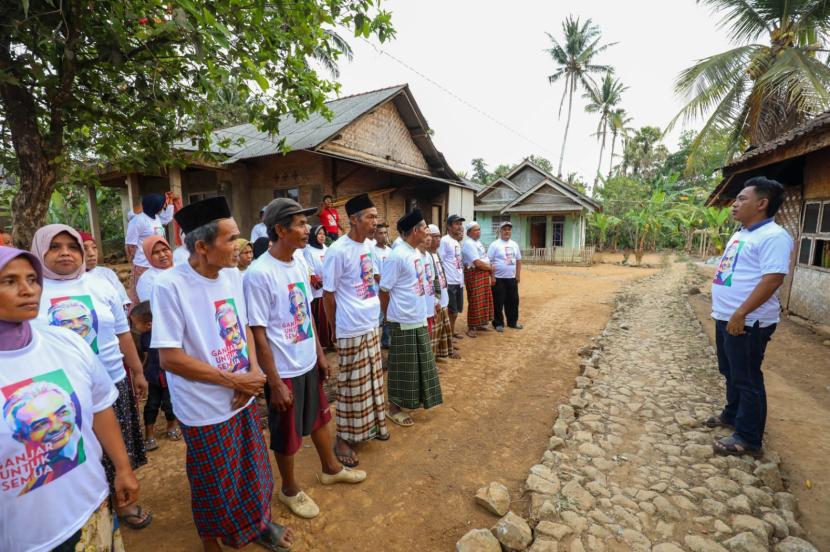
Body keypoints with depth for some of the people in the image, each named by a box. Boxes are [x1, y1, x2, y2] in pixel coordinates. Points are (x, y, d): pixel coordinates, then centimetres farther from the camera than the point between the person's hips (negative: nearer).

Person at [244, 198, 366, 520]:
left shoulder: (299, 265, 1)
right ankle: (290, 490, 39)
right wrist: (275, 383, -17)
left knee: (319, 418, 24)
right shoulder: (259, 274, -22)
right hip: (284, 371, -7)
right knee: (287, 434, 14)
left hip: (308, 363, 7)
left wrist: (320, 354, 13)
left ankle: (331, 468, 48)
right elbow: (258, 334, -19)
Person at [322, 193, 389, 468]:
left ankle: (372, 425, 37)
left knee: (372, 380, 18)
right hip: (351, 330, -7)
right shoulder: (338, 251, -18)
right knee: (351, 385, 5)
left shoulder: (368, 246, 5)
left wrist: (375, 311, 14)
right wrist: (334, 330, -3)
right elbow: (328, 294, -12)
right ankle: (344, 438, 23)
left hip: (372, 325, 8)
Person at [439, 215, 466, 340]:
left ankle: (452, 331, 31)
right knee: (450, 311, -1)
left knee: (456, 310, 17)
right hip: (449, 282, -8)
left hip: (459, 281, 8)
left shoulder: (457, 242, 14)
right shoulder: (444, 241, -13)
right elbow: (439, 262, -16)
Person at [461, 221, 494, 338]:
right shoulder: (468, 244, -15)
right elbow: (478, 263, -22)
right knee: (475, 302, -6)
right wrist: (490, 268, -6)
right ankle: (471, 328, 3)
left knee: (484, 300, 14)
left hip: (484, 274, 10)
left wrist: (491, 274, 13)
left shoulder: (478, 242, 17)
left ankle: (479, 323, 27)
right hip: (474, 275, -10)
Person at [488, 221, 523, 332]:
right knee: (498, 302, 1)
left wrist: (518, 275, 12)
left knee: (513, 301, 13)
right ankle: (498, 323, 13)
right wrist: (492, 277, -15)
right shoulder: (494, 245, -9)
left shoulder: (514, 244, 10)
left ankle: (512, 322, 27)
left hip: (512, 278, 6)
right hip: (499, 279, -6)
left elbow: (518, 260, 17)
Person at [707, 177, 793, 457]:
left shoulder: (773, 236, -17)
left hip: (748, 323, -10)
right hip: (726, 318, 10)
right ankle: (732, 414, 40)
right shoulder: (740, 234, 14)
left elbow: (773, 279, -24)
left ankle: (748, 439, 13)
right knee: (730, 372, 22)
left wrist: (741, 314, -26)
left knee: (747, 379, 1)